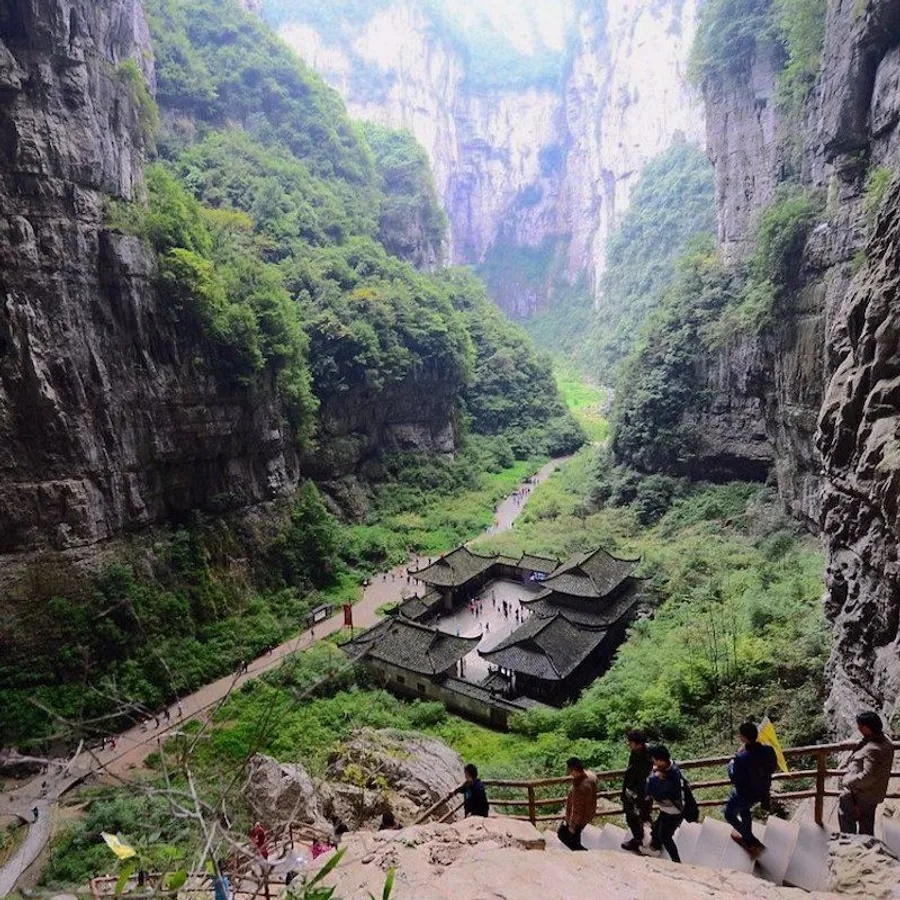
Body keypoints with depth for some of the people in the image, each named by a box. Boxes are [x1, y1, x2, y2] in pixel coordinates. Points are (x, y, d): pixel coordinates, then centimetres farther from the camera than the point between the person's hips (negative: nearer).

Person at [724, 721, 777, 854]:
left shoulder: (742, 758, -37)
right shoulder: (768, 750, -19)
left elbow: (734, 779, -23)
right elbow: (773, 768, 1)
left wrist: (731, 765, -6)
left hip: (745, 794, -6)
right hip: (762, 791, 6)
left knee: (729, 814, 22)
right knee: (744, 809, 35)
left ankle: (752, 842, 28)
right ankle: (747, 836, 51)